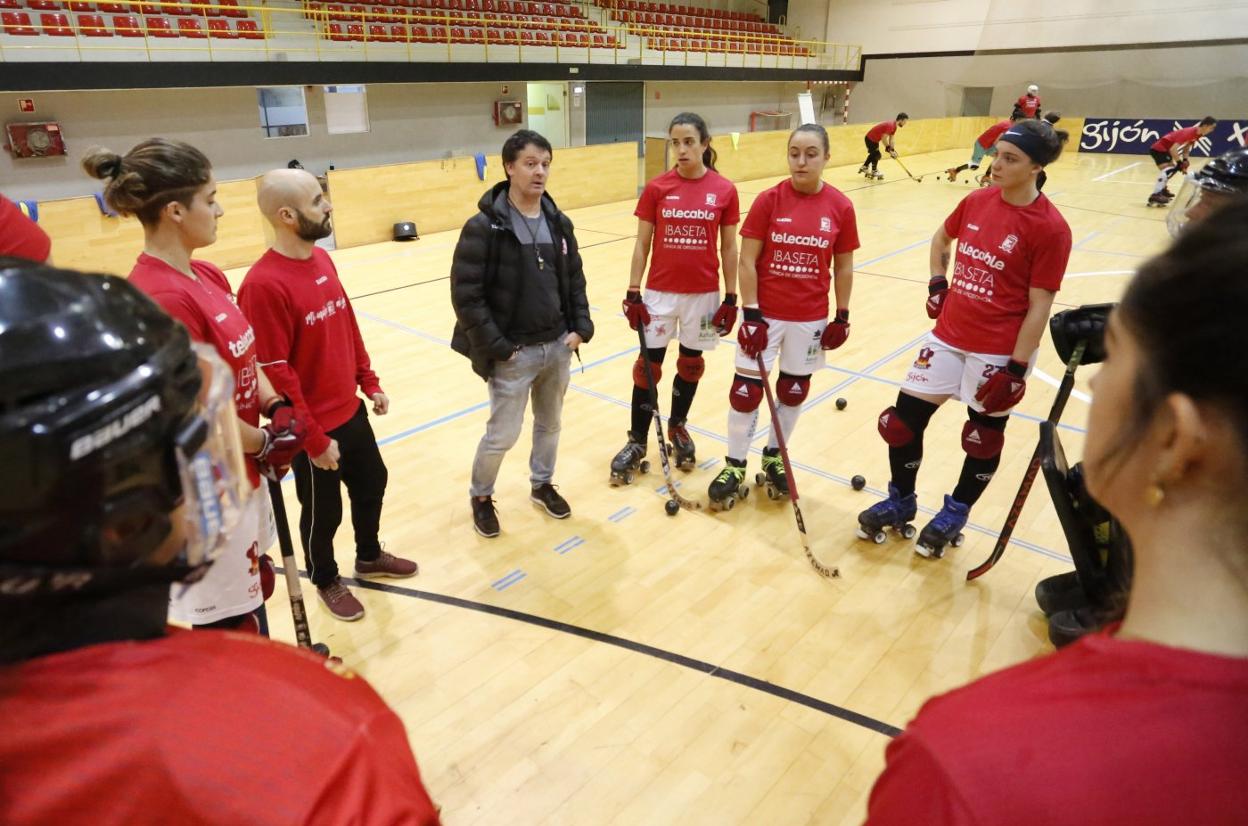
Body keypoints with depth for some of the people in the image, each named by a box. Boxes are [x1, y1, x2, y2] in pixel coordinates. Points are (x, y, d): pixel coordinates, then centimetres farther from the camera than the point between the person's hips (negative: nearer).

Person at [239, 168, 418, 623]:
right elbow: (274, 374, -23)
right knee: (323, 511, 13)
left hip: (352, 411, 8)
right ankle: (326, 580, 39)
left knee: (372, 484, 23)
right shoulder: (263, 285, -25)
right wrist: (314, 439, -18)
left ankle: (369, 556, 48)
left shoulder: (322, 259, 1)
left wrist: (370, 383, 11)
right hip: (314, 430, -8)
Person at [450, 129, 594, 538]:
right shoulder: (484, 227, -14)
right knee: (503, 434, 3)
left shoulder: (559, 223, 4)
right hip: (514, 353, -5)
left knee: (550, 424, 19)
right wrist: (496, 347, -17)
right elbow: (466, 294, -16)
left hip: (558, 347, 6)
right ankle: (481, 496, 29)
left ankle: (542, 485, 42)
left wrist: (581, 327, 2)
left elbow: (575, 279, 13)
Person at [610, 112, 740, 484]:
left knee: (691, 363, 13)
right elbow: (642, 244, 0)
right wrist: (633, 293, -3)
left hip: (704, 293, 1)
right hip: (660, 292, 0)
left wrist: (730, 297, 1)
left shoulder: (724, 190, -4)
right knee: (648, 365, 3)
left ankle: (678, 427, 36)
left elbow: (728, 248, 2)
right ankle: (637, 442, 16)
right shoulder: (656, 188, -4)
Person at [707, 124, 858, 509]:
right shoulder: (768, 200, -9)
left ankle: (774, 457, 34)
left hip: (811, 317, 2)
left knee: (794, 391, 13)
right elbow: (747, 262, -8)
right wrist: (751, 315, -13)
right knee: (746, 389, 1)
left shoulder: (840, 207, -4)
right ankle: (735, 466, 19)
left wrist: (842, 317, 3)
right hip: (765, 313, -2)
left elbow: (843, 267, 4)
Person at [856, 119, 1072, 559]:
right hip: (948, 336, 5)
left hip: (1000, 352, -5)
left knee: (983, 437, 12)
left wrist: (1016, 369, -16)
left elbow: (1039, 306, -14)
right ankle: (900, 502, 28)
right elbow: (941, 239, 22)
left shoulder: (1049, 228, -14)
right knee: (902, 419, 6)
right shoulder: (977, 201, 1)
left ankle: (955, 515, 34)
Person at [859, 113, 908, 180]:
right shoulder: (890, 125, -28)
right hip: (870, 138, -10)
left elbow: (891, 139, 7)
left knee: (873, 154, 21)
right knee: (876, 155, -4)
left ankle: (864, 167, 35)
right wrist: (889, 149, -21)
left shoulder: (894, 126, 2)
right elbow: (884, 138, -29)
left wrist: (892, 150, -2)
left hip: (874, 139, 10)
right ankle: (874, 172, 9)